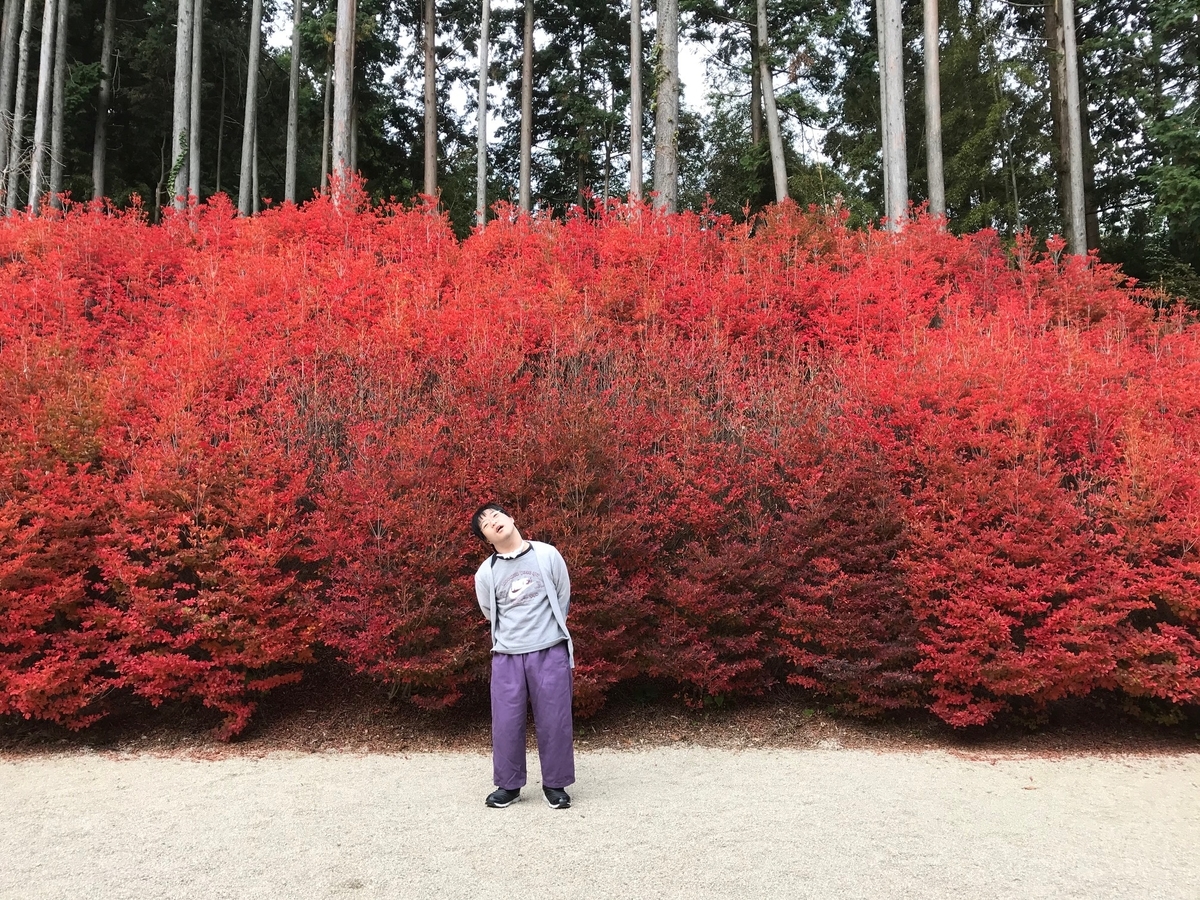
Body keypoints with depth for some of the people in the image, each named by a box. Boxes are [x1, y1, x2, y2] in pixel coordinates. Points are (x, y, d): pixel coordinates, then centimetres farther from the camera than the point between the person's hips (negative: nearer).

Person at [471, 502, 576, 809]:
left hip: (550, 652, -1)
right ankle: (509, 785, 21)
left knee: (554, 720, 3)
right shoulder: (486, 573, 1)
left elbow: (563, 599, 10)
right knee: (506, 722, 4)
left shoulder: (547, 555, -1)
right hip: (507, 656, 1)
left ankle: (555, 784, 19)